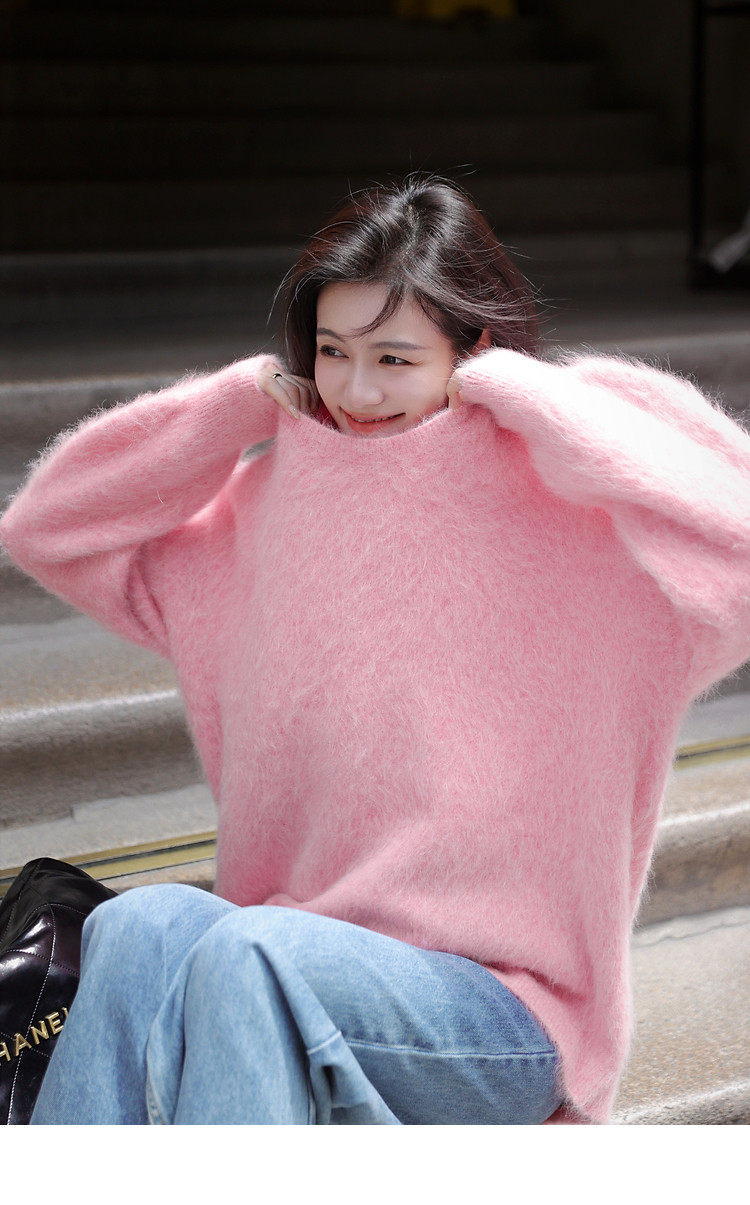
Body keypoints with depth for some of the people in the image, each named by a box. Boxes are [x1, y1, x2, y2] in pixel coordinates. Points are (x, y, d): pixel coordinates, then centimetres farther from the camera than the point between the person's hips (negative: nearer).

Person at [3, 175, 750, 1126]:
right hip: (299, 959, 5)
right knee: (142, 924, -28)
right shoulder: (273, 505, 14)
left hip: (504, 1016, -4)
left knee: (247, 950, -33)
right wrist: (250, 399, 6)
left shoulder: (568, 512, -3)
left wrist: (525, 395, -12)